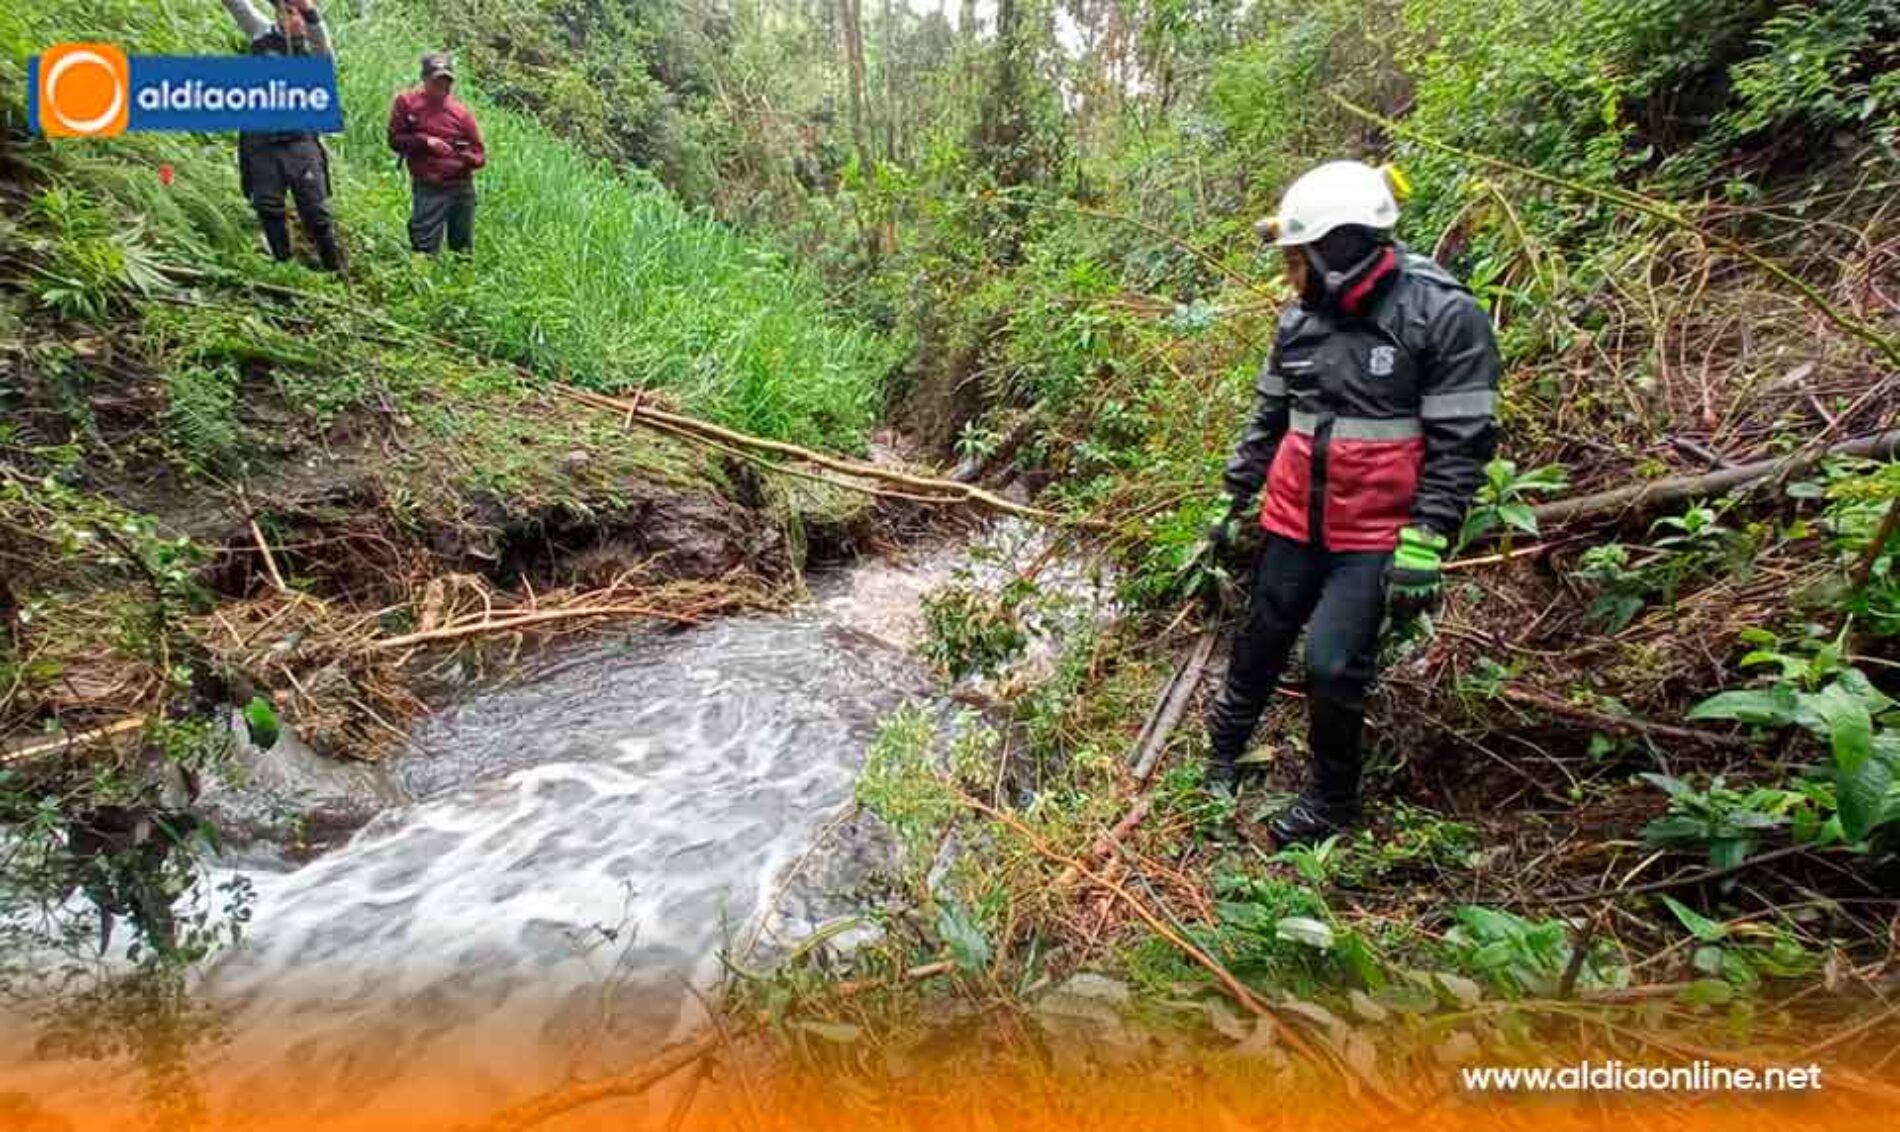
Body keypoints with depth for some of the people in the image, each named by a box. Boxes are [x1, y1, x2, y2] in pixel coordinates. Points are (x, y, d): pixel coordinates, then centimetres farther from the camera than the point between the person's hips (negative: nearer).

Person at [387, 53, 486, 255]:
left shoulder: (461, 111, 6)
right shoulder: (406, 102, 4)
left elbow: (480, 154, 9)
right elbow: (395, 140, 3)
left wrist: (471, 158, -14)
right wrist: (425, 141, -12)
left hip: (462, 187, 2)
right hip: (428, 189, -2)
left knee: (463, 249, 12)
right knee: (425, 248, -9)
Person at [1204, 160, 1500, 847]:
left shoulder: (1444, 316, -13)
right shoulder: (1302, 319, 3)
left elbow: (1460, 446, -13)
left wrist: (1423, 548, -17)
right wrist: (1235, 503, 16)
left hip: (1375, 534, -5)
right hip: (1294, 522, 5)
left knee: (1332, 666, -8)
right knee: (1261, 642, 14)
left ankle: (1333, 800, 17)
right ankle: (1225, 746, 37)